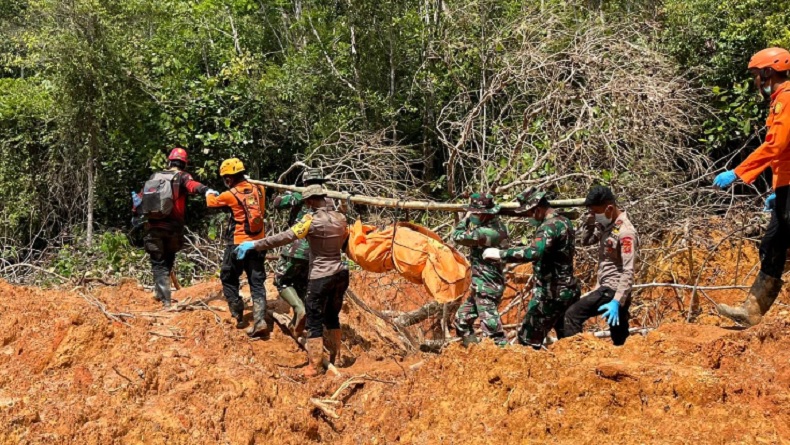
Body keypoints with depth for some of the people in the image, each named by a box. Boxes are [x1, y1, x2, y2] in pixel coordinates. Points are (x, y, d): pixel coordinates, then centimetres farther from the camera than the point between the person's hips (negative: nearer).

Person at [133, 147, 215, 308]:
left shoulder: (154, 177, 12)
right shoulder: (182, 177, -1)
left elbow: (141, 197, 17)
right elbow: (191, 185, -24)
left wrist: (136, 214, 33)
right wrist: (205, 190, -43)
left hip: (153, 227, 2)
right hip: (173, 227, -2)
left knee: (158, 263, 6)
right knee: (168, 259, 22)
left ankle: (165, 300, -3)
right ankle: (160, 290, 20)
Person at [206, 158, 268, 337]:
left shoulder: (230, 195, -11)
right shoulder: (258, 189, 0)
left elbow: (212, 202, 10)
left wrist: (209, 193, 31)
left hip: (238, 245, -4)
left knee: (229, 280, 15)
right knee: (257, 283, 6)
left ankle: (238, 316, 16)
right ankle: (260, 321, -7)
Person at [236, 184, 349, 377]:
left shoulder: (312, 220, -16)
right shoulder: (340, 218, 3)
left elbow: (285, 237, -23)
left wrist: (254, 244, -22)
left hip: (321, 277, -7)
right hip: (341, 273, 7)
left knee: (314, 321, 2)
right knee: (332, 316, 20)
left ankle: (314, 366, 4)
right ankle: (334, 359, 29)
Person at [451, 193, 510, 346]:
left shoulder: (490, 232, -24)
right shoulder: (491, 225, 6)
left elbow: (457, 236, -17)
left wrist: (466, 219, -2)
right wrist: (470, 220, 6)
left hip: (487, 287, -11)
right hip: (480, 285, 11)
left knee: (491, 325, -12)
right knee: (462, 319, 20)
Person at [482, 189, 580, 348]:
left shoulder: (550, 226, -20)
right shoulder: (564, 221, 11)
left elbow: (533, 252, -37)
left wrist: (500, 254, -33)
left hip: (551, 294, -10)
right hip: (567, 291, 10)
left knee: (528, 340, -4)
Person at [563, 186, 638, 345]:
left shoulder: (625, 232, -19)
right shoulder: (606, 224, 8)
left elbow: (628, 272, -23)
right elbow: (585, 241, 19)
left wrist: (617, 301, -30)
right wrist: (590, 221, 1)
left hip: (612, 290, -9)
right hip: (606, 287, 9)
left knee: (572, 314, -14)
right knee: (620, 341, 11)